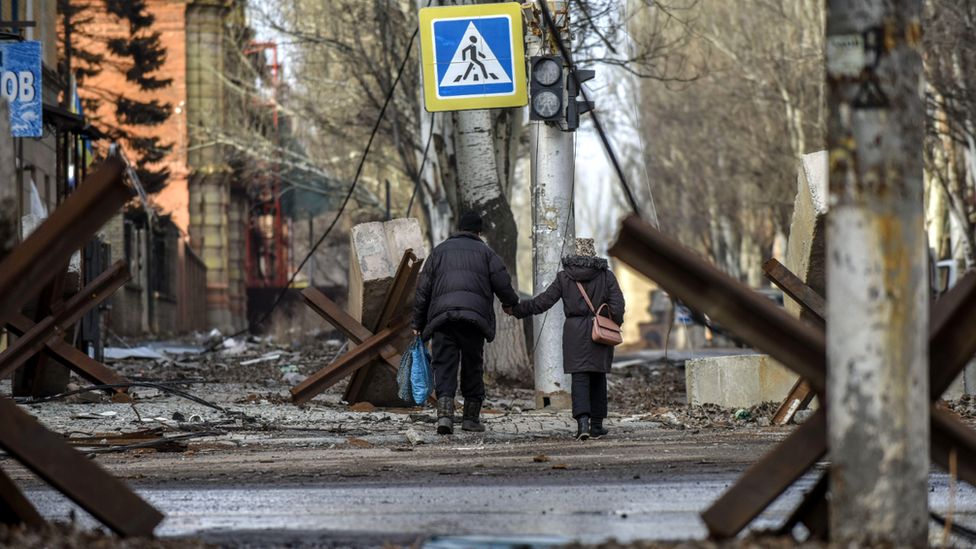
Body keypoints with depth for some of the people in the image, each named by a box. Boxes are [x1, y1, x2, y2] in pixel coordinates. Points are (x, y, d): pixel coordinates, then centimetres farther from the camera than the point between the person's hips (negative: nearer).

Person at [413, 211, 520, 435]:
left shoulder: (440, 251, 18)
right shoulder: (486, 253, 13)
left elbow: (423, 289, 14)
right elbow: (503, 284, 5)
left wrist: (418, 323, 17)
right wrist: (511, 303, 27)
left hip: (442, 316, 1)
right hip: (474, 314, -1)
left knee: (444, 366, -3)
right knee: (473, 366, 12)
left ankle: (445, 414, -20)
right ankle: (471, 417, 16)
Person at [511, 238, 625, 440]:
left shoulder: (564, 277, 0)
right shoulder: (606, 276, 1)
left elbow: (544, 301, 0)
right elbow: (617, 305, -5)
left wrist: (518, 310, 10)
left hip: (575, 332, -1)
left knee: (579, 378, -4)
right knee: (598, 378, 12)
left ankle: (582, 421, -22)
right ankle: (597, 424, 15)